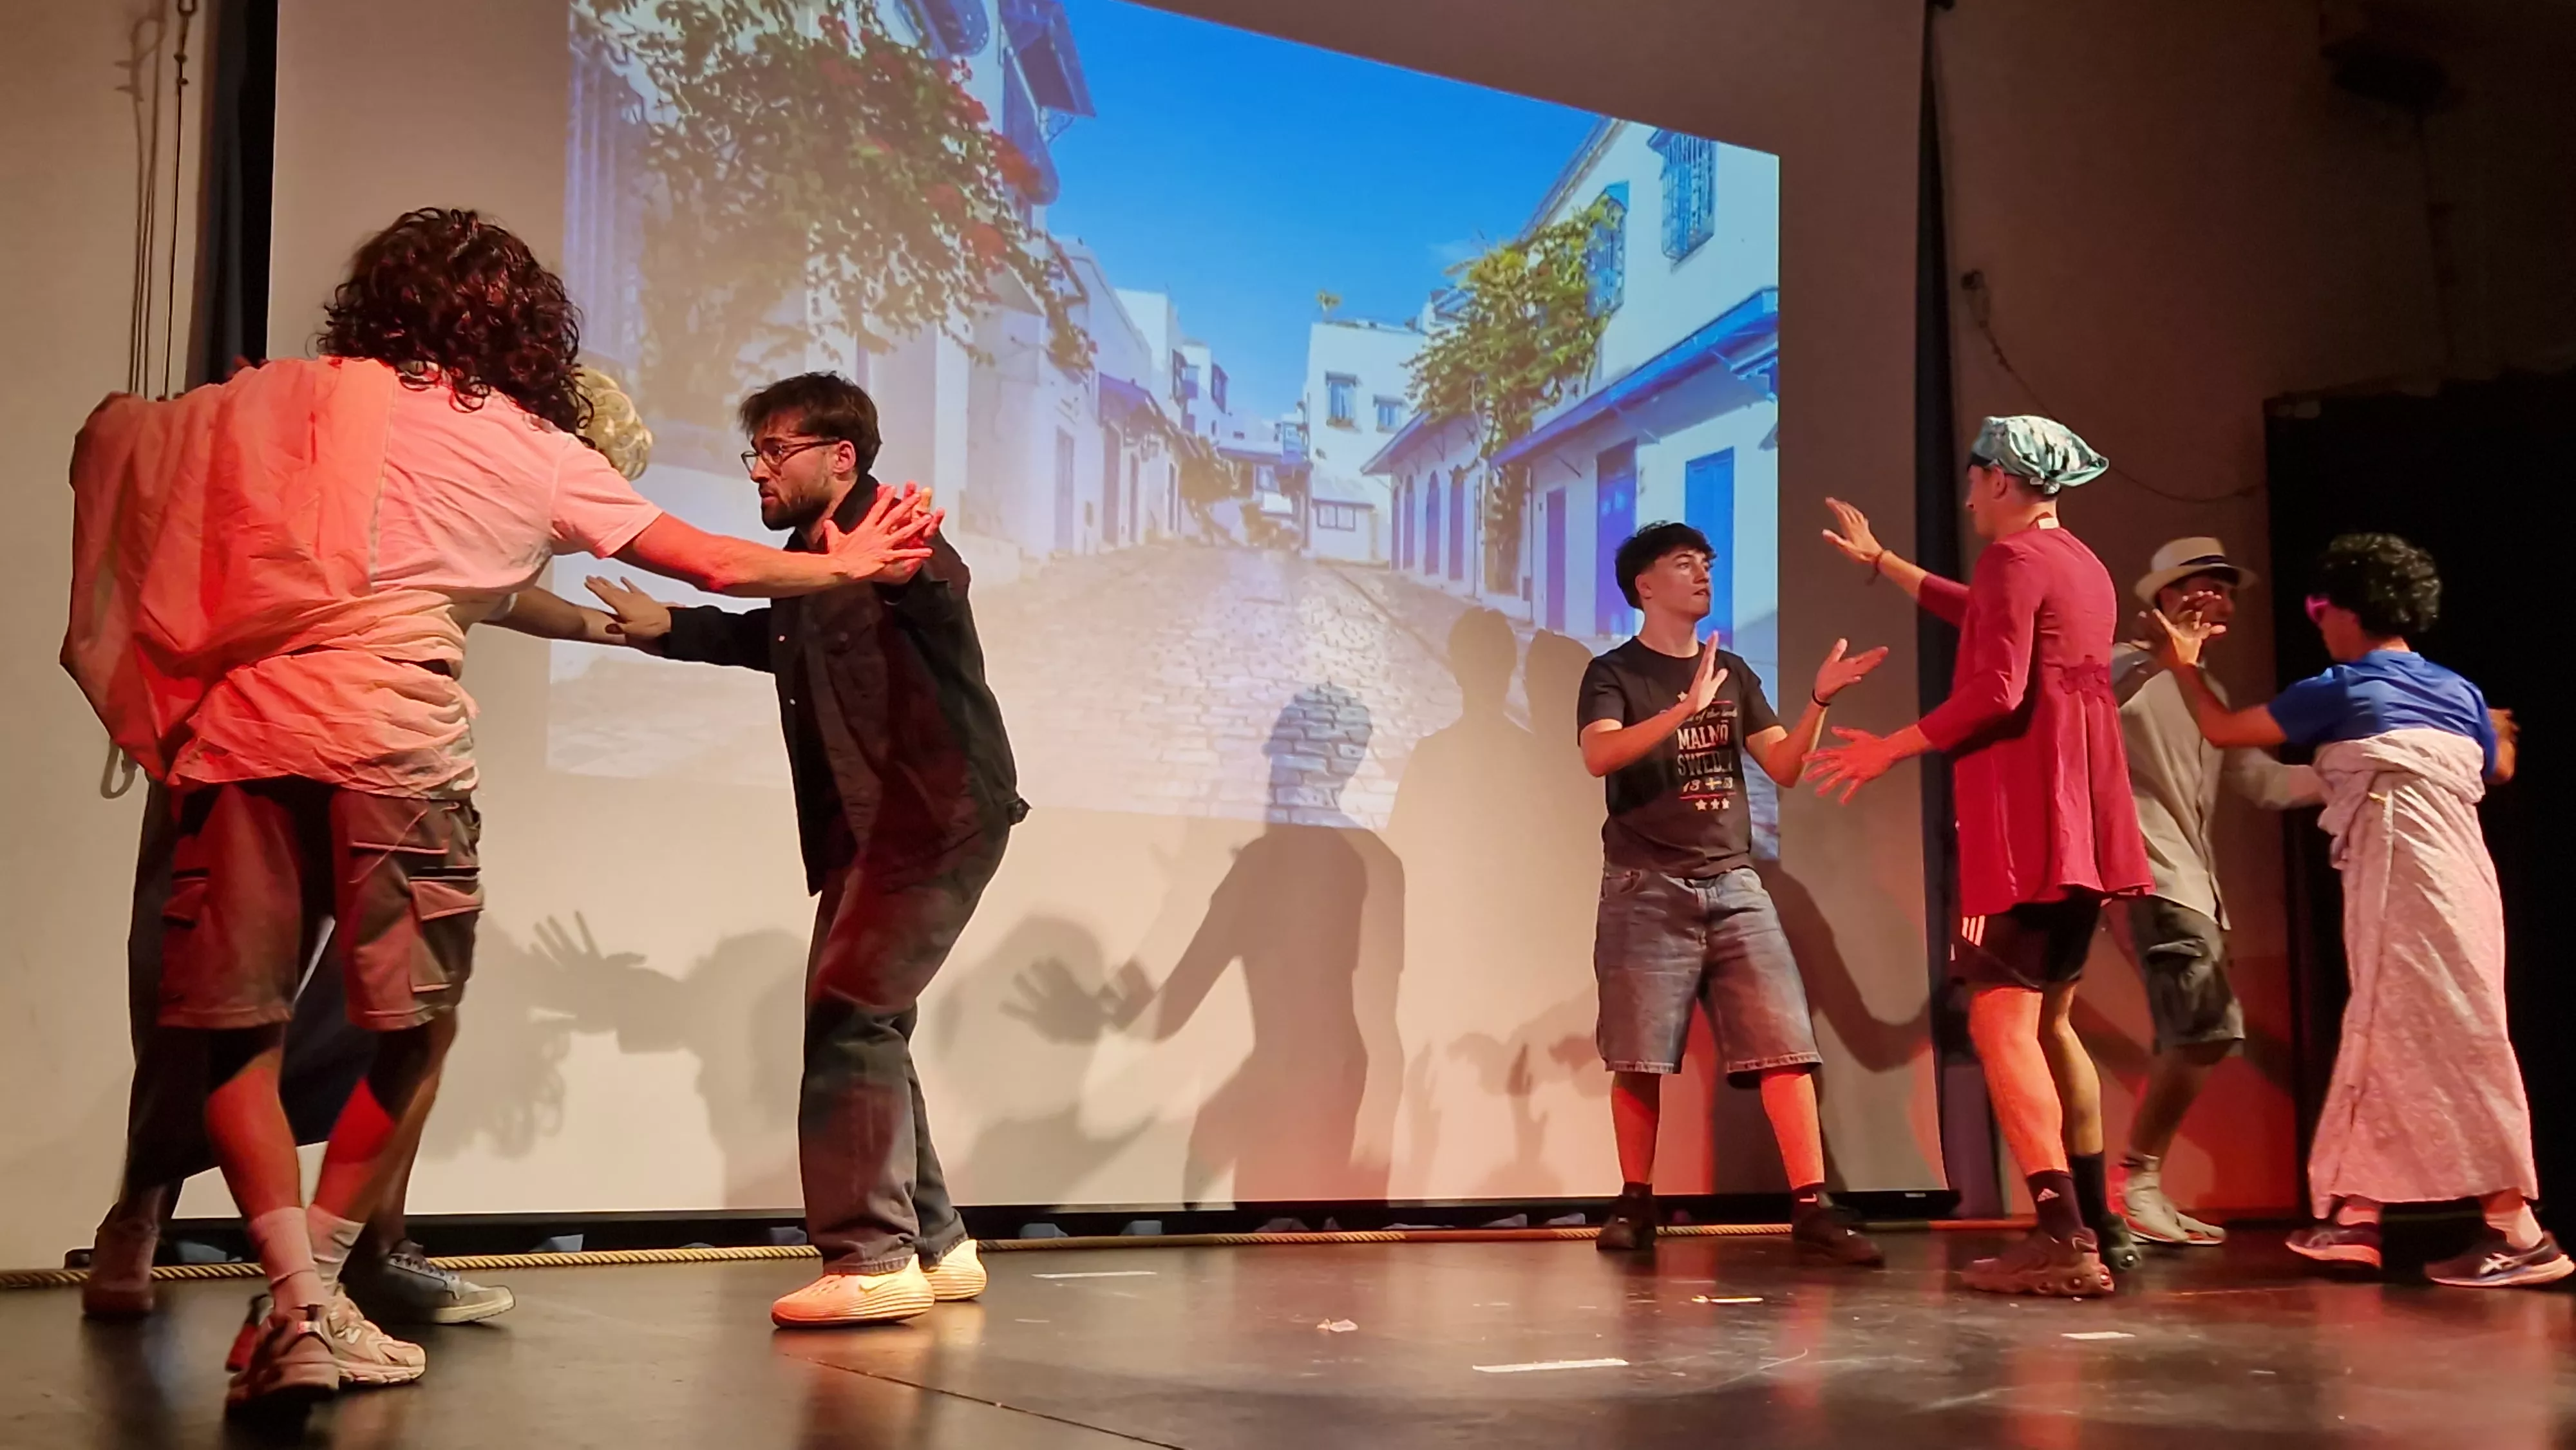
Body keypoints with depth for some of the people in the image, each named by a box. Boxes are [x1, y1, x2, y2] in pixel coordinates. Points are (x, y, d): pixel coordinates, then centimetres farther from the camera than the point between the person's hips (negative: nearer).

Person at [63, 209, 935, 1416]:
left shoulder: (307, 392, 15)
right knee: (410, 1025, 13)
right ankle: (314, 1300, 15)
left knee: (234, 1025, 8)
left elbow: (114, 437, 17)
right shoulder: (544, 454, 14)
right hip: (393, 738, -2)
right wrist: (847, 562, 34)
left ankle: (298, 1303, -4)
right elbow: (719, 567, 18)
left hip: (246, 727, 2)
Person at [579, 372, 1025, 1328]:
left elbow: (937, 592, -35)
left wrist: (906, 571, -55)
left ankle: (872, 1259, -11)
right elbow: (771, 635, 32)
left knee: (850, 1016, -15)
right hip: (864, 829, 10)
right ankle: (933, 1246, 22)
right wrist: (664, 628, 29)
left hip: (941, 814, -10)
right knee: (864, 1029, 12)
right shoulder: (809, 558, 12)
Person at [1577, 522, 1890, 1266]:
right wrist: (1685, 710, -30)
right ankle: (1635, 1205, 10)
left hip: (1733, 884, 4)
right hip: (1647, 889, -4)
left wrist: (1818, 701, -5)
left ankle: (1812, 1209, -8)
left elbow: (1785, 766, 11)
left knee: (1784, 1043, -7)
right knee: (1639, 1057, -2)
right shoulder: (1614, 673, 2)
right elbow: (1599, 756, -18)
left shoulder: (1733, 673, 17)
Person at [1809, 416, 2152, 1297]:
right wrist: (1881, 563, 43)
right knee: (2048, 1021, 16)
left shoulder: (2015, 556, -9)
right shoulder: (2084, 568, 20)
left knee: (2001, 1023, -12)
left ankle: (2062, 1238, -21)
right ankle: (2098, 1225, 19)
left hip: (2024, 828, -9)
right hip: (2081, 827, 9)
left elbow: (1995, 690, -20)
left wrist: (1892, 747, -11)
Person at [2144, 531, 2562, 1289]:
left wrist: (2184, 666, 21)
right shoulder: (2460, 693, 14)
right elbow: (2499, 770, 31)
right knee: (2383, 1045, 12)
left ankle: (2520, 1233, -10)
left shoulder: (2339, 692, -4)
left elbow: (2223, 731, 5)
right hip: (2457, 881, 8)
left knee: (2441, 1048, -8)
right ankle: (2354, 1215, 16)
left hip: (2404, 887, -8)